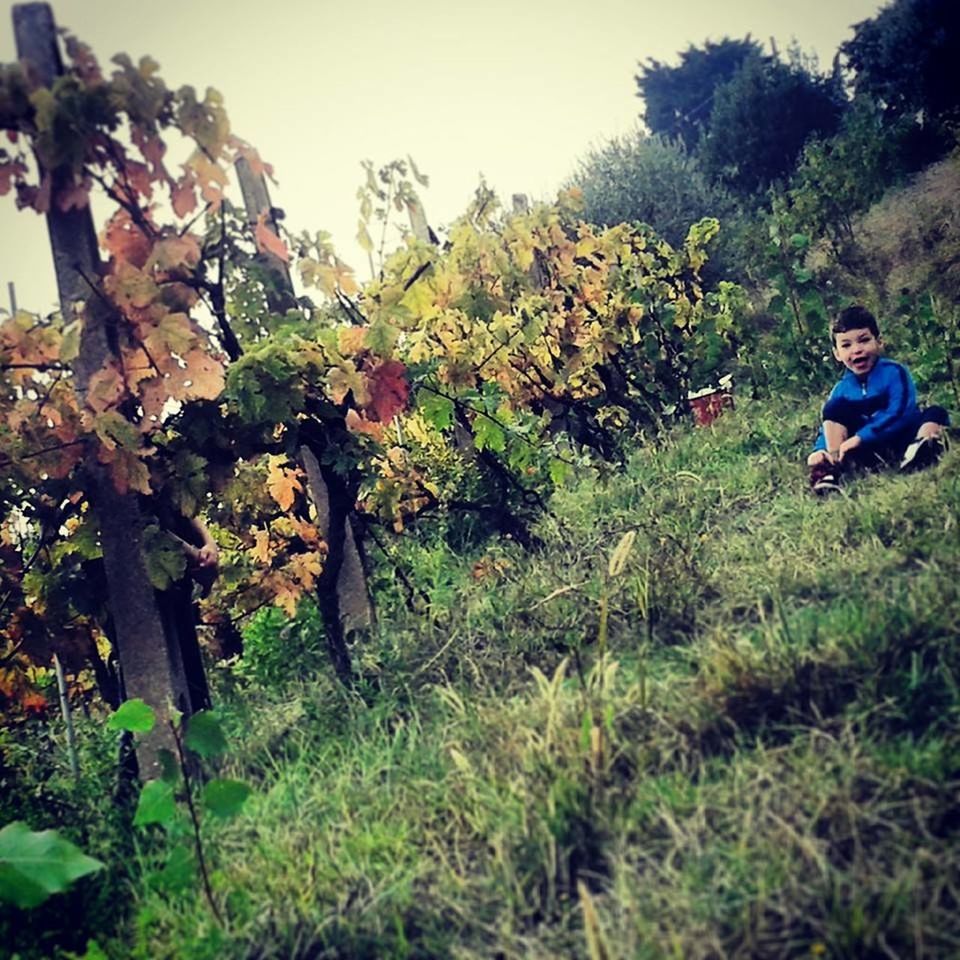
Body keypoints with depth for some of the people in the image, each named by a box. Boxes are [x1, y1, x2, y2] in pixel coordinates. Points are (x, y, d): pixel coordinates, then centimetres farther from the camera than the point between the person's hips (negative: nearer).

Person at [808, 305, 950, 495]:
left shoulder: (893, 372, -9)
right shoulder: (842, 389, 3)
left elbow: (899, 414, -21)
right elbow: (828, 426, 2)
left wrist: (859, 438, -28)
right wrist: (819, 450, -22)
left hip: (902, 438, -3)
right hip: (870, 449, 3)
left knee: (936, 414, -26)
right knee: (834, 407, -11)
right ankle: (832, 467, -24)